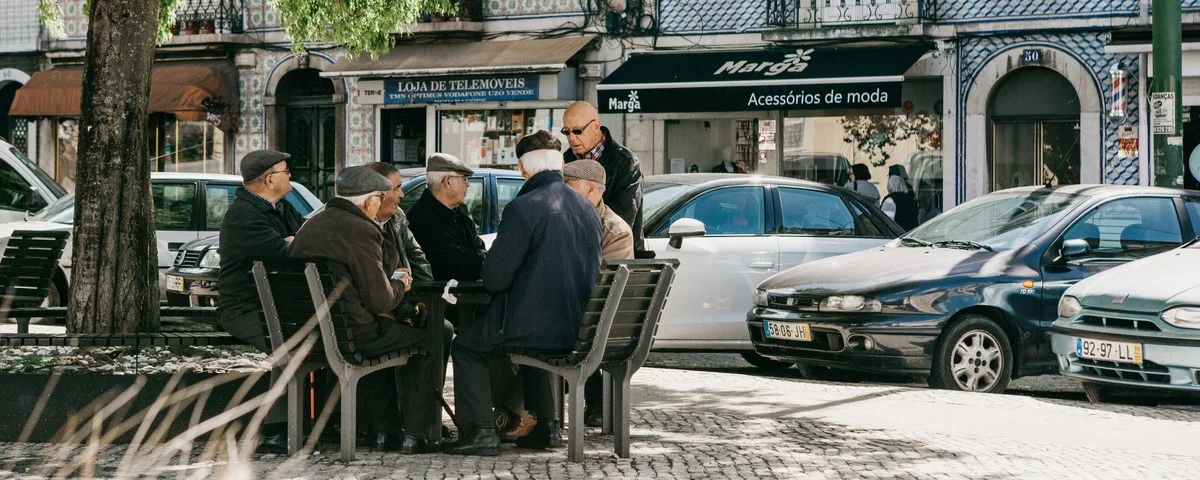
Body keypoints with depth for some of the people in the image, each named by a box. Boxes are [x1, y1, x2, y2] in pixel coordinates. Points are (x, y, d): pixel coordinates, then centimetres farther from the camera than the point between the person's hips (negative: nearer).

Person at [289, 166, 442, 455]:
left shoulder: (310, 225, 10)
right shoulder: (361, 230, -16)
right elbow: (380, 301, -16)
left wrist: (390, 278, 17)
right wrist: (400, 283, 5)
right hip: (350, 334, -9)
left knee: (383, 333, 34)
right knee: (427, 342, 9)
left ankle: (387, 430, 32)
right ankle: (414, 435, 8)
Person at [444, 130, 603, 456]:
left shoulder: (523, 208, -16)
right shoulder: (588, 209, 7)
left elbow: (494, 278, -16)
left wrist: (490, 274, 9)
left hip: (537, 327, -7)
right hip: (580, 328, 7)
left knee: (466, 345, 17)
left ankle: (480, 432, 9)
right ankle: (546, 426, 30)